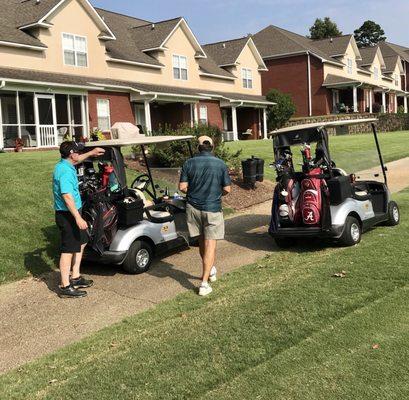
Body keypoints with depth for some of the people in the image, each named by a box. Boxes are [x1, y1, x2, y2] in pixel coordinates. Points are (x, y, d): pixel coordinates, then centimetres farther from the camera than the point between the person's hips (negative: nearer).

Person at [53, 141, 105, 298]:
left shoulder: (64, 165, 10)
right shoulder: (65, 171, -22)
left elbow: (76, 161, 35)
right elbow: (67, 196, -29)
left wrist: (91, 153, 38)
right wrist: (78, 218, -32)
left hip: (70, 214, 11)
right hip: (67, 215, -11)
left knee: (81, 243, 20)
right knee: (68, 250, -5)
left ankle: (75, 278, 28)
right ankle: (65, 287, 1)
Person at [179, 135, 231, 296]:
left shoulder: (189, 163, -3)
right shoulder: (220, 164, -5)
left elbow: (182, 187, -4)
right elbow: (227, 189, -4)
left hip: (193, 207, 3)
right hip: (212, 209, -2)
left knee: (202, 240, 20)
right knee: (210, 244, -1)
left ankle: (210, 269, 38)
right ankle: (204, 283, -6)